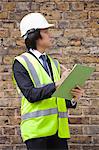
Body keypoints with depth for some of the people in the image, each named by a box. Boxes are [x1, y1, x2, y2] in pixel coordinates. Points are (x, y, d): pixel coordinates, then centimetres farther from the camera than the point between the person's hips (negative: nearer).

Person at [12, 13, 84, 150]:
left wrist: (72, 100, -4)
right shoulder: (21, 63, 0)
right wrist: (58, 84, -19)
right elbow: (31, 94, -13)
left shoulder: (54, 63, 18)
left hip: (58, 129, 6)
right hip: (36, 129, -5)